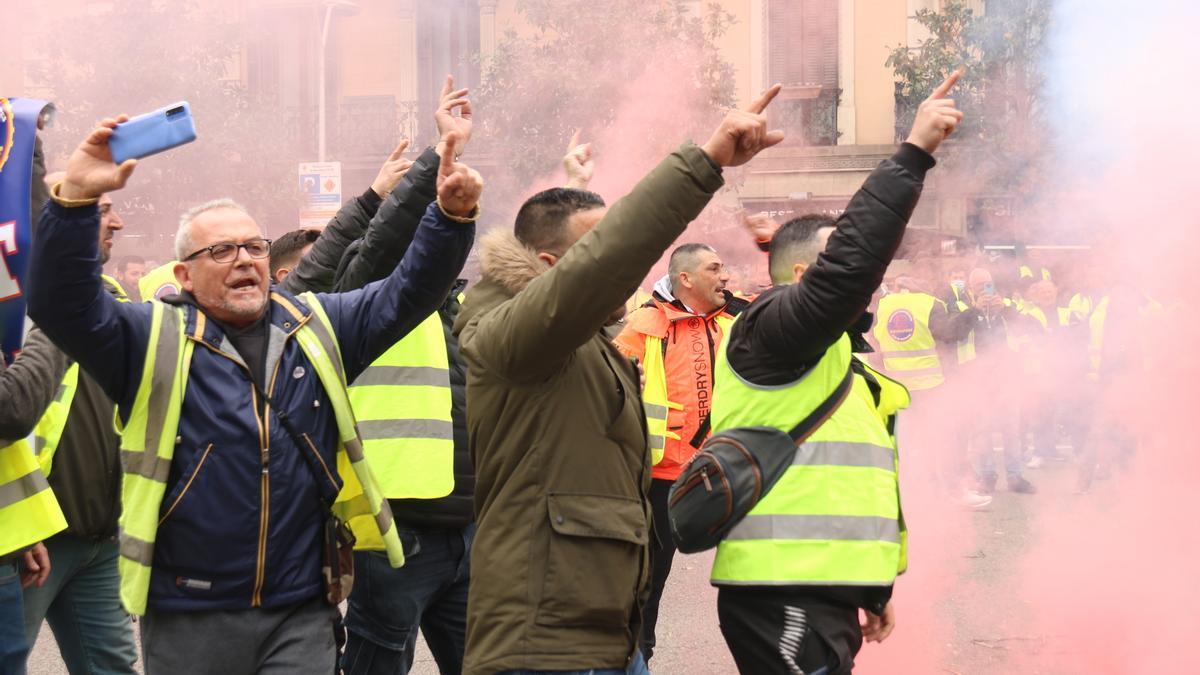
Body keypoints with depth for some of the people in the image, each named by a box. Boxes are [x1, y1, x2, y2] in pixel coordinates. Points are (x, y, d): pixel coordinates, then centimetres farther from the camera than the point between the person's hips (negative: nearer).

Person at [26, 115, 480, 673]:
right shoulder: (155, 340, -1)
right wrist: (76, 199, -28)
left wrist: (452, 214, -11)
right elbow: (61, 305, -14)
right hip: (188, 621, -2)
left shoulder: (318, 330, 11)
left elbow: (408, 292, 6)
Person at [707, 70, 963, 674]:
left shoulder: (832, 358, 24)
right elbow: (850, 261, -24)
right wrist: (913, 153, -23)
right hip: (787, 602, -10)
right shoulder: (770, 329, -6)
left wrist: (872, 591, 27)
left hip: (822, 600, 10)